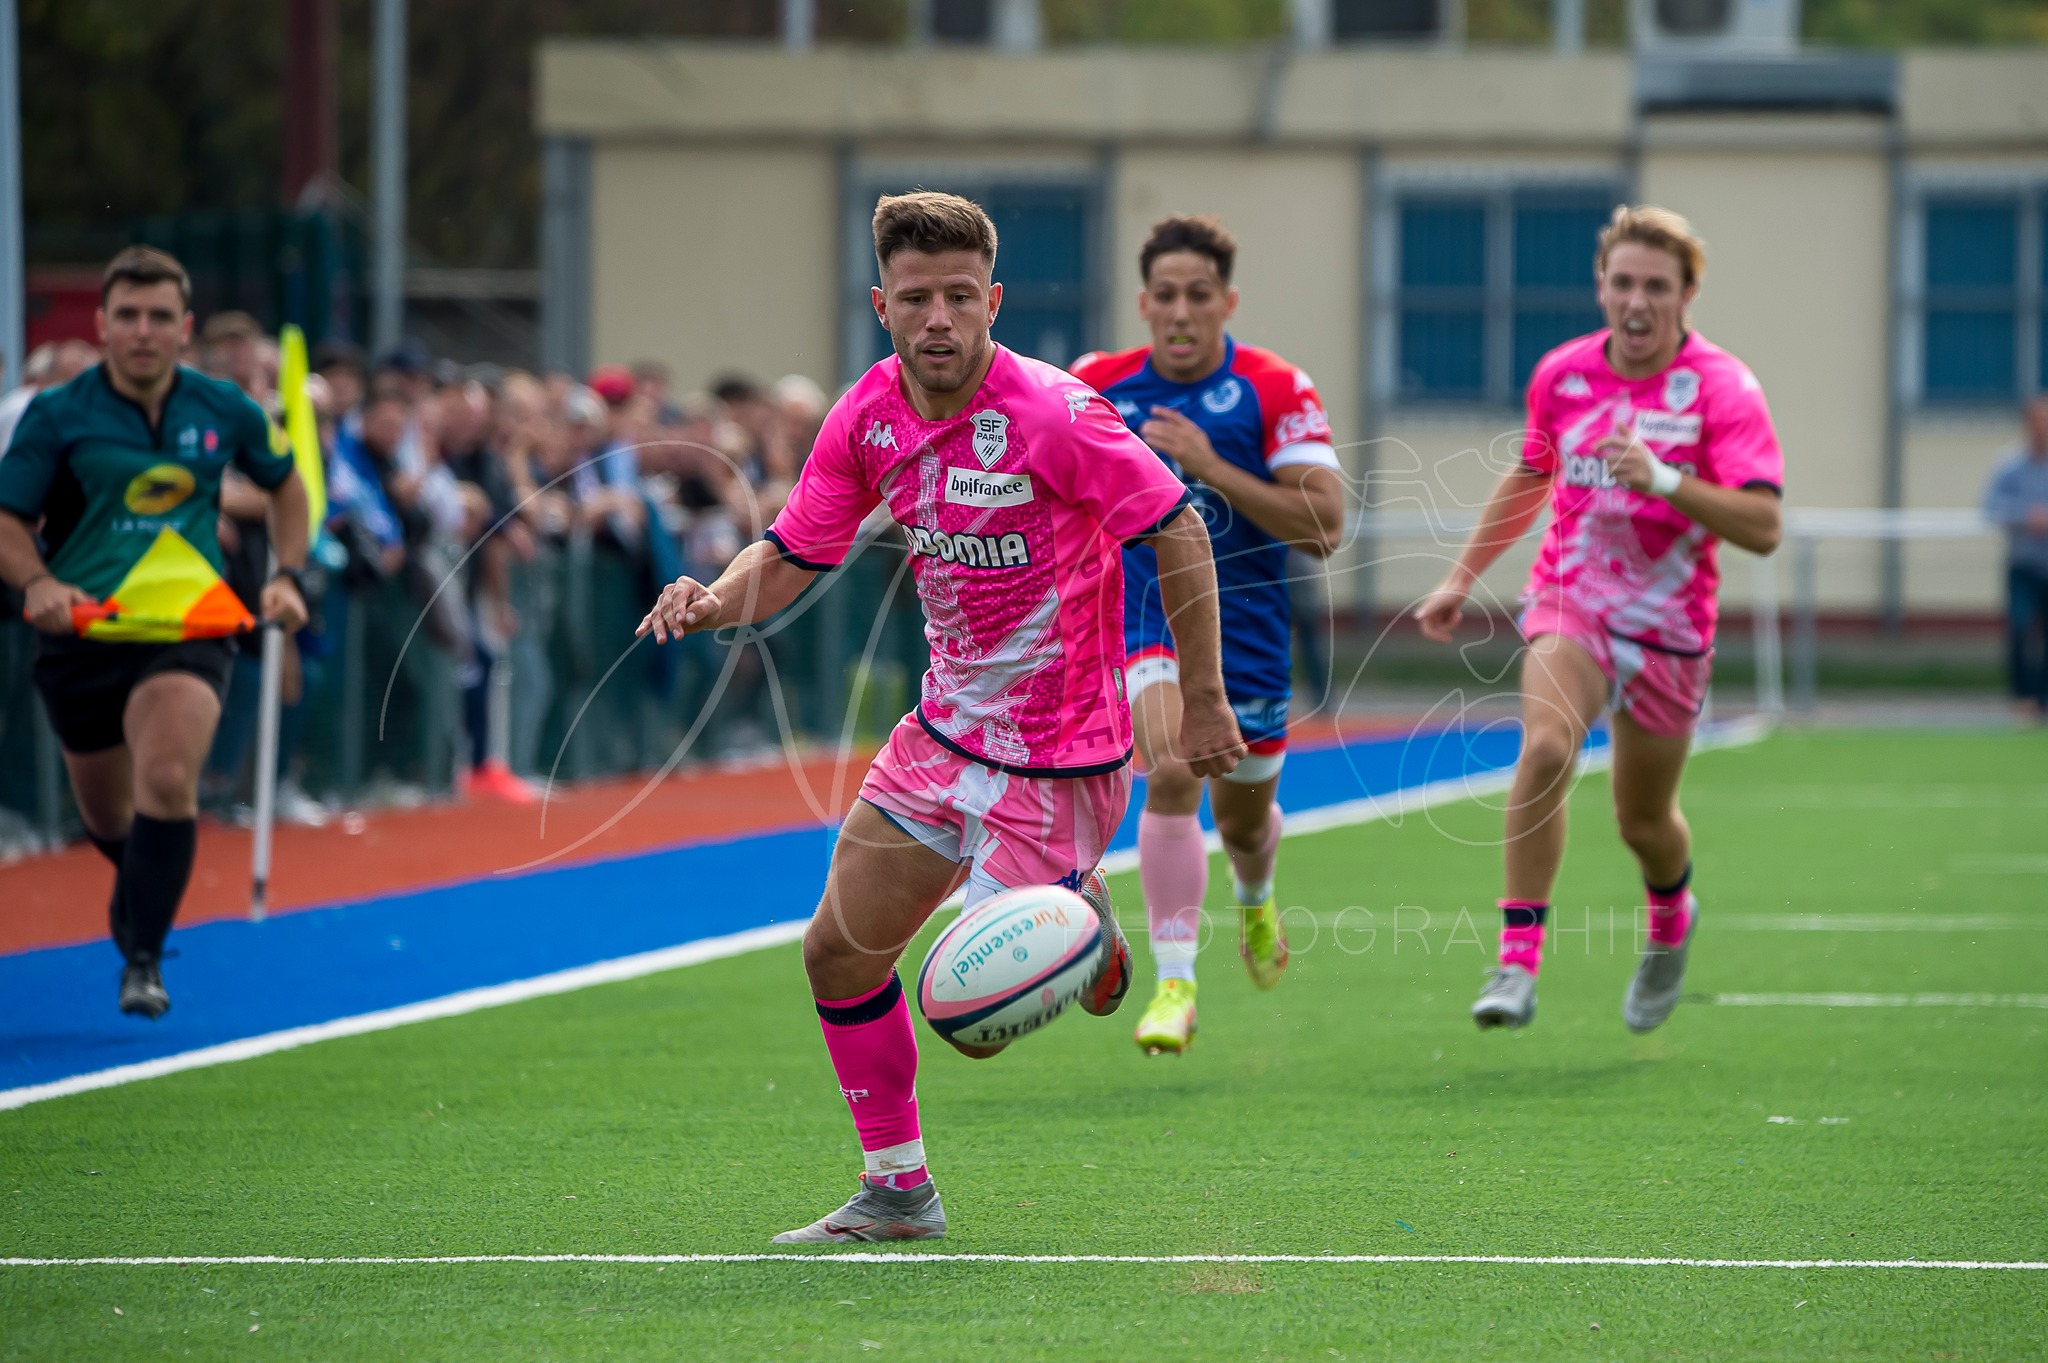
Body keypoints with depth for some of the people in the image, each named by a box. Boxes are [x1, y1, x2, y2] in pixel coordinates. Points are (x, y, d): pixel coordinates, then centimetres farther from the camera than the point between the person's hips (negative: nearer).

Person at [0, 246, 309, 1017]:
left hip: (189, 629, -1)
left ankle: (143, 960, -18)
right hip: (82, 633, 1)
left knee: (167, 780, -26)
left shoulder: (223, 411, 3)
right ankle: (138, 888, 50)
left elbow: (285, 484, 21)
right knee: (108, 821, 13)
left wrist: (288, 576, 8)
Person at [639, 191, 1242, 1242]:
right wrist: (717, 600, -19)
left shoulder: (1052, 415, -21)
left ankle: (1084, 933, 22)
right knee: (839, 951, 6)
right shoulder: (868, 417, -3)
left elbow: (1178, 531, -14)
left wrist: (1202, 701, -12)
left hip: (1057, 757, -7)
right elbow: (788, 561, 4)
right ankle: (897, 1191, 22)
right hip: (946, 730, 7)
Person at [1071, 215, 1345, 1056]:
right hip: (1146, 615, -1)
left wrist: (1211, 468, -25)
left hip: (1247, 630, 1)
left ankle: (1254, 896, 56)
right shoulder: (1098, 387, -4)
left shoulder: (1275, 391, -11)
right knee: (1171, 772, -27)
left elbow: (1324, 526, -18)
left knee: (1243, 819, 17)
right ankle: (1174, 985, -27)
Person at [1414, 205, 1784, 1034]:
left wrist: (1663, 478, -34)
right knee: (1545, 747, -28)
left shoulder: (1723, 390, -13)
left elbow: (1763, 527, -23)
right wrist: (1462, 578, 20)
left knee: (1644, 822, 11)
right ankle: (1518, 961, -27)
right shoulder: (1562, 375, 0)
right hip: (1569, 603, 1)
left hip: (1667, 627, -1)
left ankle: (1671, 920, 48)